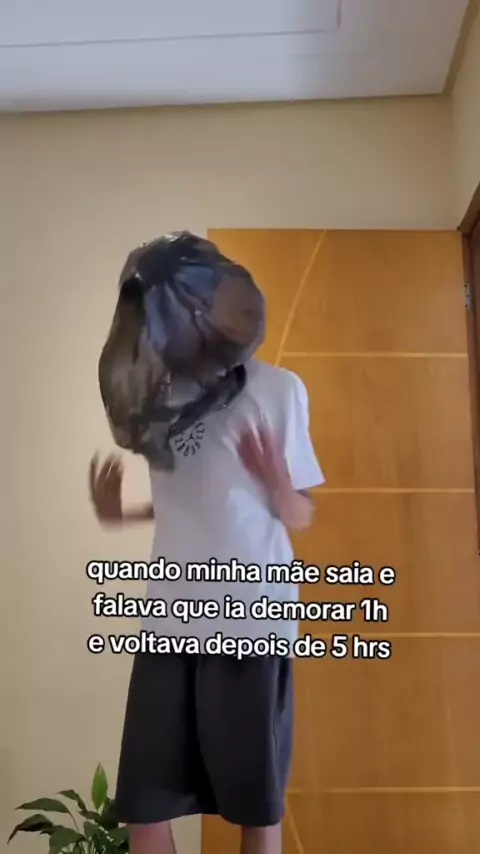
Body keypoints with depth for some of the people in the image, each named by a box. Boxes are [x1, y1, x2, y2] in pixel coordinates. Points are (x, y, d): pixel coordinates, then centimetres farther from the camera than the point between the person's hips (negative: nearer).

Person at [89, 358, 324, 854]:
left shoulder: (277, 387, -3)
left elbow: (299, 517, -1)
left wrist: (277, 482, -21)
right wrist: (119, 513, 10)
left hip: (252, 617, -4)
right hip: (169, 618, 5)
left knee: (257, 804, 9)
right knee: (142, 805, 9)